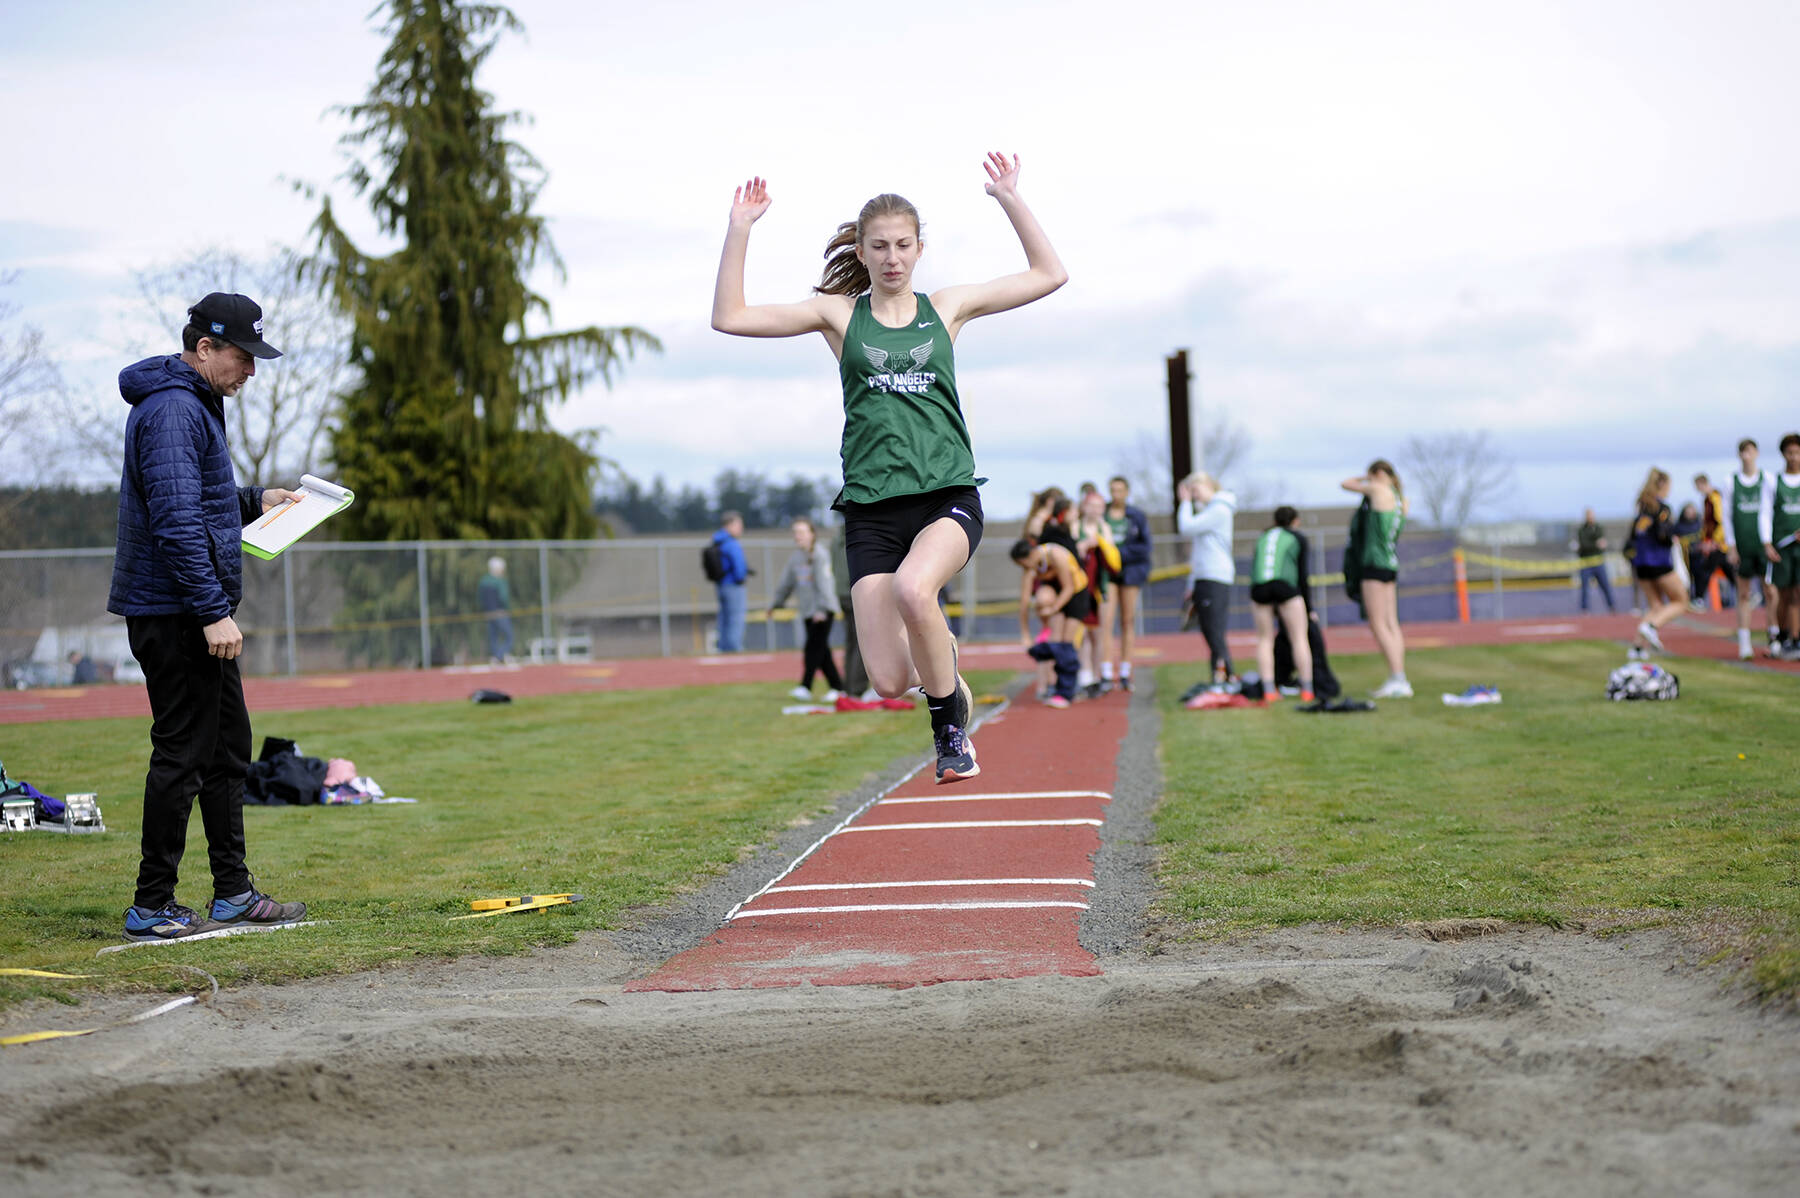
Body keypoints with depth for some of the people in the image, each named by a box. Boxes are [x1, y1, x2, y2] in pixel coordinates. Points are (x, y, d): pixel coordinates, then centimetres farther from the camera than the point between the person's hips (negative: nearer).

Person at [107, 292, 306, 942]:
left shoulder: (195, 404, 18)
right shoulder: (172, 409, -16)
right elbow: (177, 520, -24)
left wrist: (254, 499, 19)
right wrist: (214, 612, -26)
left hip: (198, 617, 11)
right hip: (173, 613, -11)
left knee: (228, 747, 14)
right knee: (183, 753, -7)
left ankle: (234, 893, 20)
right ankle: (152, 907, 0)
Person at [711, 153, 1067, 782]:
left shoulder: (946, 306, 11)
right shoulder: (839, 313, 9)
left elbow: (1049, 274, 14)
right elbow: (730, 317, 3)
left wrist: (1009, 198, 8)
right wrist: (739, 230, -3)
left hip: (948, 495, -1)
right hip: (872, 506, 1)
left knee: (912, 588, -35)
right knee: (890, 682, -10)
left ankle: (950, 726, -11)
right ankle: (939, 651, 28)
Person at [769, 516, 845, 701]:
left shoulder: (820, 554, -9)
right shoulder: (796, 557, 13)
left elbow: (824, 582, -17)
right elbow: (786, 583, 23)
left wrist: (822, 608, -24)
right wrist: (775, 604, 28)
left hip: (824, 610, -7)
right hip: (807, 611, 7)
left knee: (813, 648, -13)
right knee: (822, 652, 6)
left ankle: (805, 687, -18)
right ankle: (837, 687, 11)